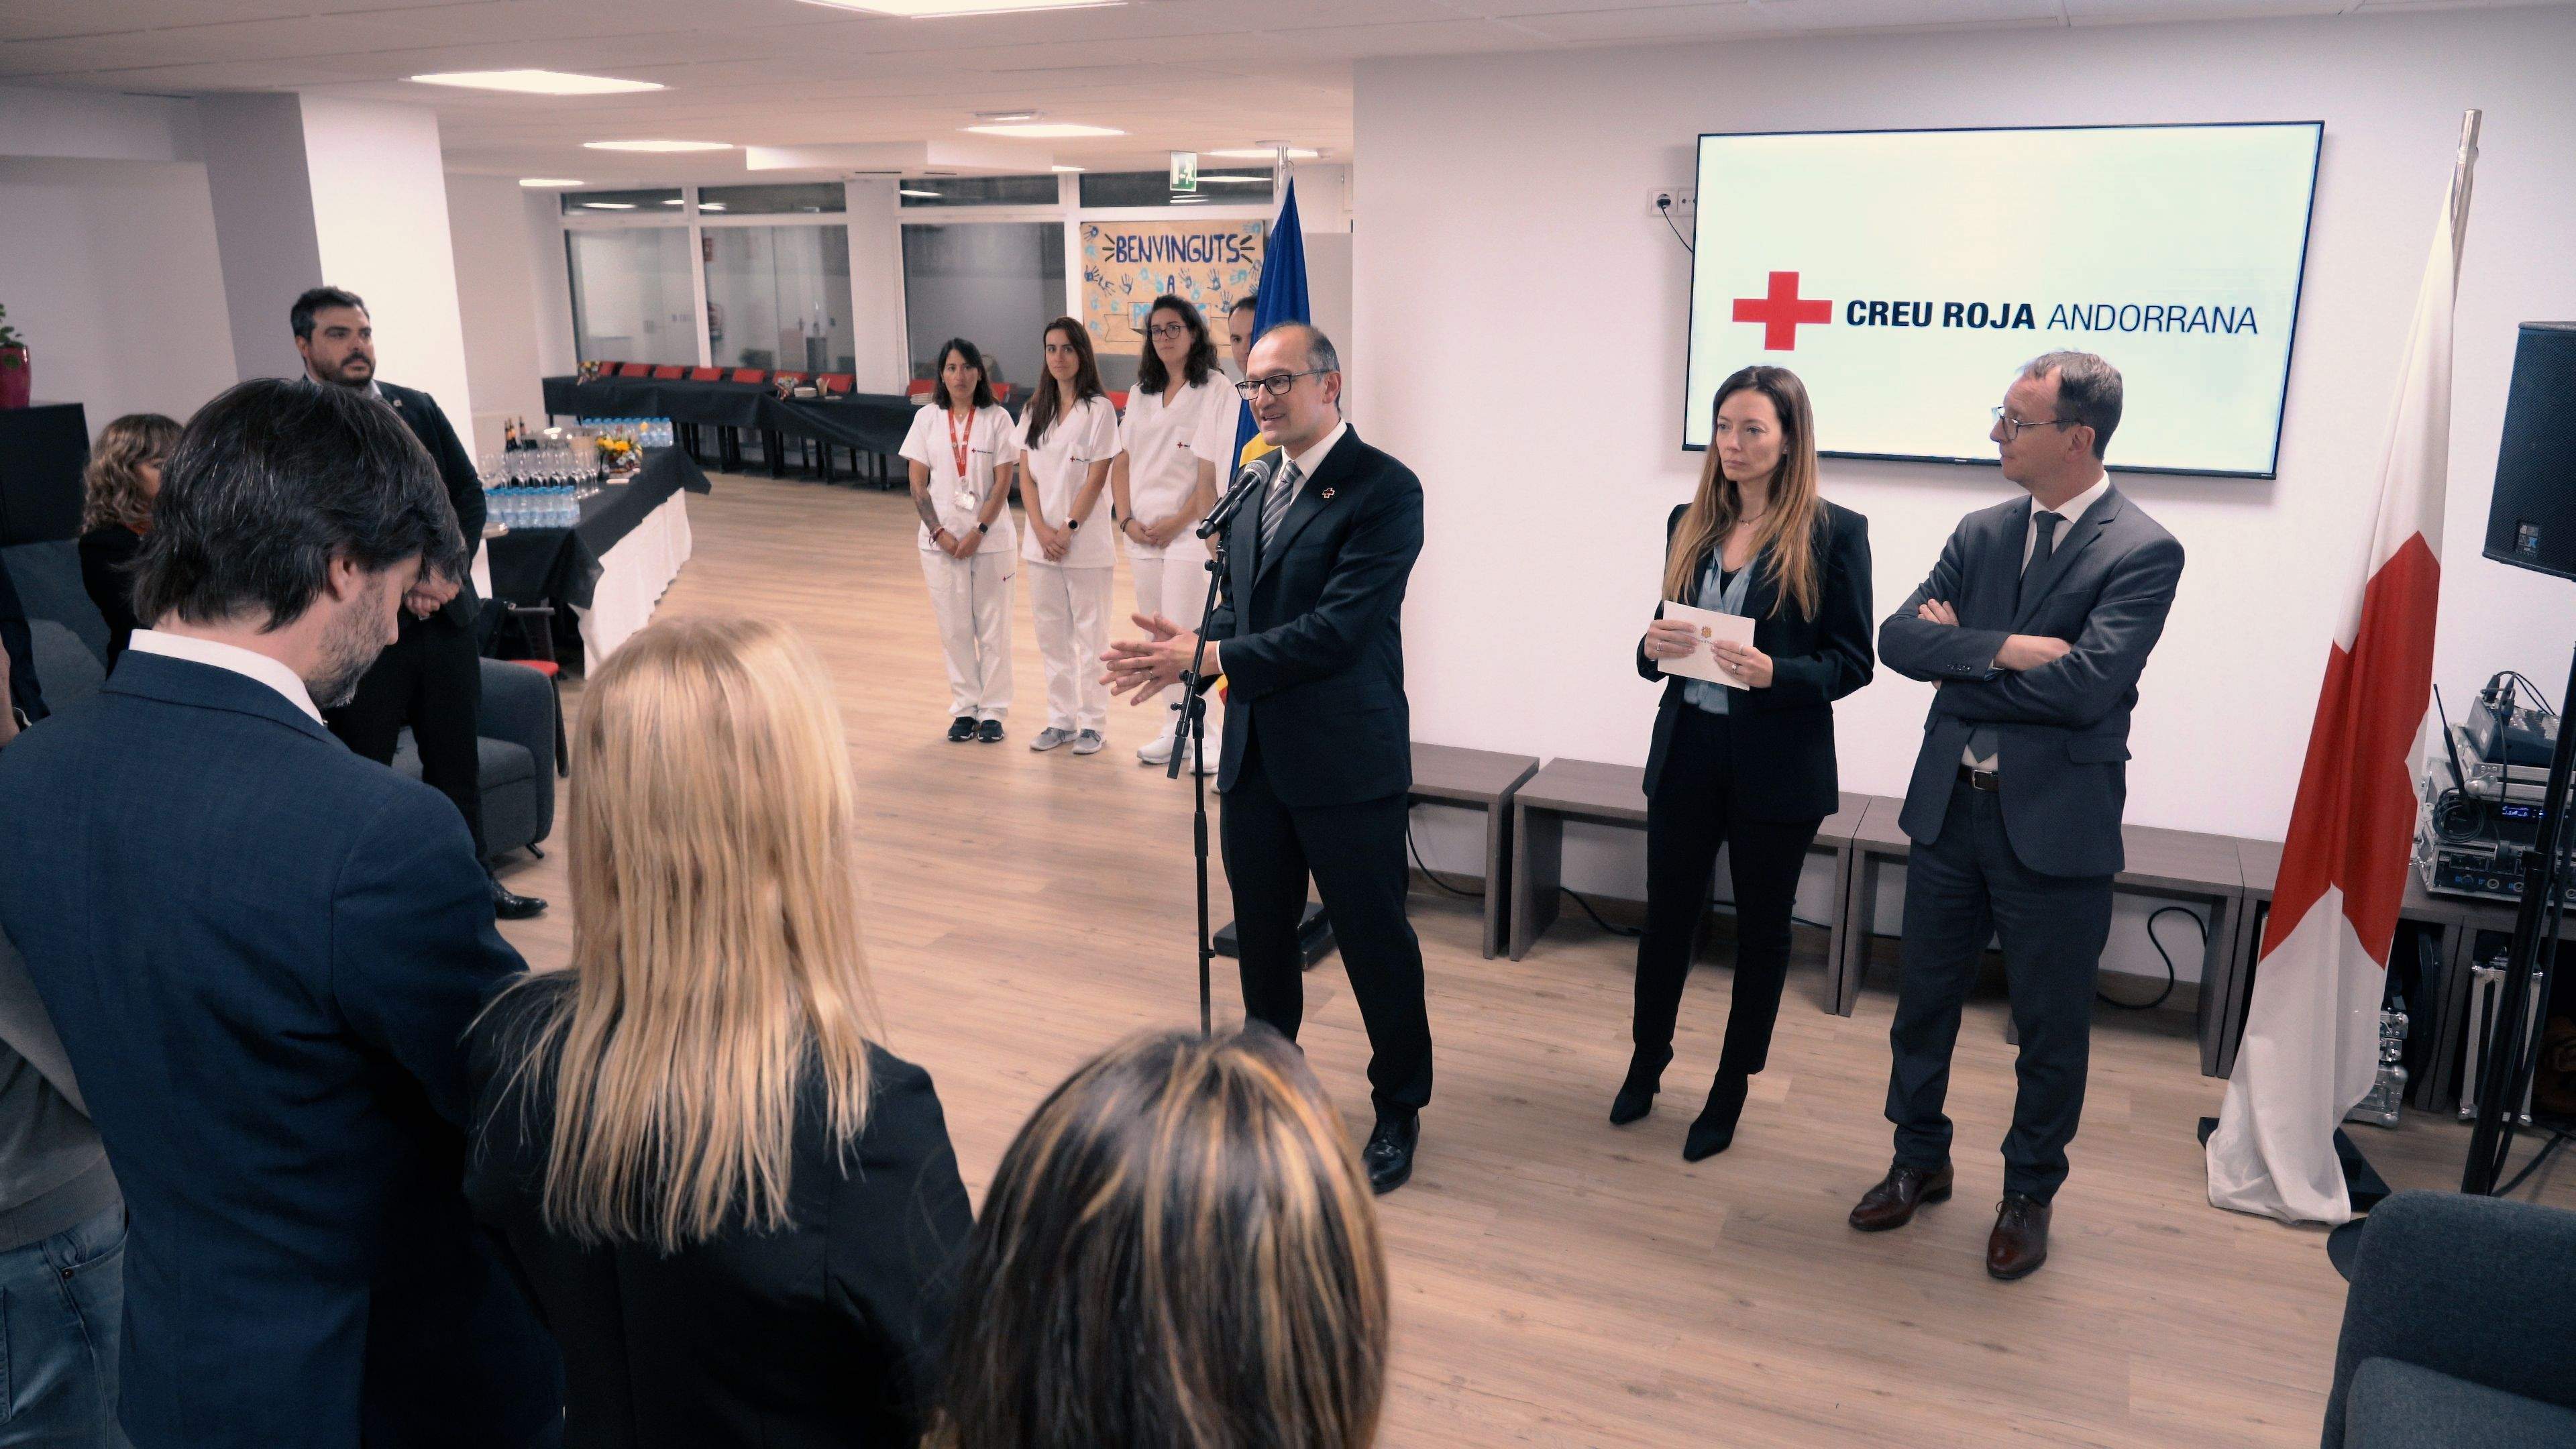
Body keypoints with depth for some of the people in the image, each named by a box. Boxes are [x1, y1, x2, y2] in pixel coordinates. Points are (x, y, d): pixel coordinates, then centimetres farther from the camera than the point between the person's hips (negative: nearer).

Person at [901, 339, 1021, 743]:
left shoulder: (997, 419, -2)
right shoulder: (927, 419, 3)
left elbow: (1002, 483, -5)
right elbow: (918, 484, 3)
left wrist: (978, 532, -13)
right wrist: (940, 532, -8)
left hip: (990, 539, -1)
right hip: (941, 539, 2)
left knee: (993, 626, 2)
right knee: (953, 628, 6)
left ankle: (993, 710, 13)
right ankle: (964, 709, 17)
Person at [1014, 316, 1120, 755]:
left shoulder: (1099, 409, -5)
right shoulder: (1034, 410, 10)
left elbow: (1097, 477, -9)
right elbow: (1025, 475, 6)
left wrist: (1068, 529, -13)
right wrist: (1042, 530, -7)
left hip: (1084, 541, -5)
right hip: (1041, 541, 5)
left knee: (1089, 635, 2)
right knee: (1051, 635, 10)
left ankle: (1093, 723, 11)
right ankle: (1061, 720, 20)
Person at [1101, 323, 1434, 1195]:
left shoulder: (1384, 488, -15)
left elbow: (1338, 626, -22)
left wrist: (1209, 655, -21)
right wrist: (1183, 650, -6)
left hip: (1345, 761, -7)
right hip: (1256, 754, 7)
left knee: (1375, 940, 7)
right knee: (1261, 934, 19)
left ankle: (1399, 1109, 27)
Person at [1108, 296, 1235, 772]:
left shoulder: (1216, 390, -6)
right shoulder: (1141, 393, 15)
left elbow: (1215, 473, -12)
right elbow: (1123, 460, 13)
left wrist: (1175, 523, -12)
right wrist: (1126, 519, 0)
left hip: (1189, 531, -6)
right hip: (1142, 535, 6)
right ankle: (1174, 730, 19)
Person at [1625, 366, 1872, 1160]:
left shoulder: (1833, 532, -8)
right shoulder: (1689, 524, 6)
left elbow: (1853, 661, -7)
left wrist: (1775, 673, -24)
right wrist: (1655, 647, -11)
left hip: (1778, 764, -4)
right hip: (1687, 750, 4)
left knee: (1761, 925, 11)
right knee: (1666, 913, 12)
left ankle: (1730, 1092, 27)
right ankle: (1645, 1066, 33)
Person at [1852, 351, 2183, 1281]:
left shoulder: (2142, 553, -12)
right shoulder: (1982, 533, 6)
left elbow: (2086, 684, -24)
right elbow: (1898, 638, -4)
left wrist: (1960, 653, -12)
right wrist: (2002, 649, -20)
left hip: (2056, 822, -5)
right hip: (1950, 805, 5)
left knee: (2051, 1027, 10)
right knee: (1924, 998, 16)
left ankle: (2029, 1195, 31)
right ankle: (1919, 1160, 36)